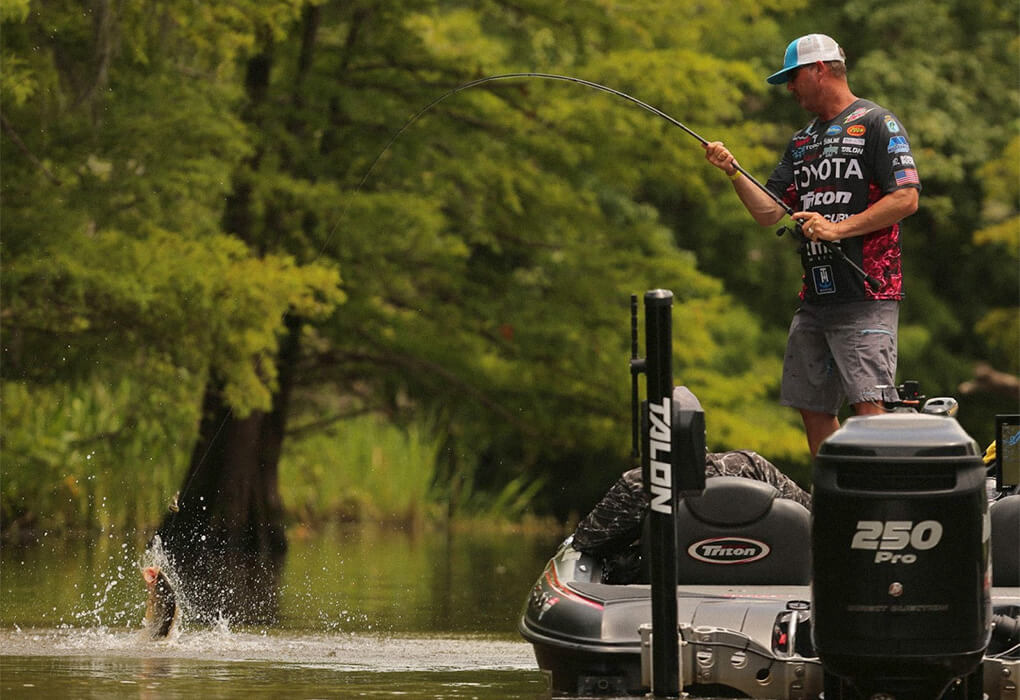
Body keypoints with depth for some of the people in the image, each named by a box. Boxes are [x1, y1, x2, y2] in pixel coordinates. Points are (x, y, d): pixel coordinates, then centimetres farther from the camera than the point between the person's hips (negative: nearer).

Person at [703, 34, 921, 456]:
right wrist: (734, 172, 1)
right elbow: (770, 214, 16)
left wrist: (839, 228, -18)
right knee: (813, 407, 8)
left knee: (868, 406, -16)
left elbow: (906, 199, -12)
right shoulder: (802, 142, 21)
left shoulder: (877, 125, -3)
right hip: (814, 300, 8)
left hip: (865, 297, -8)